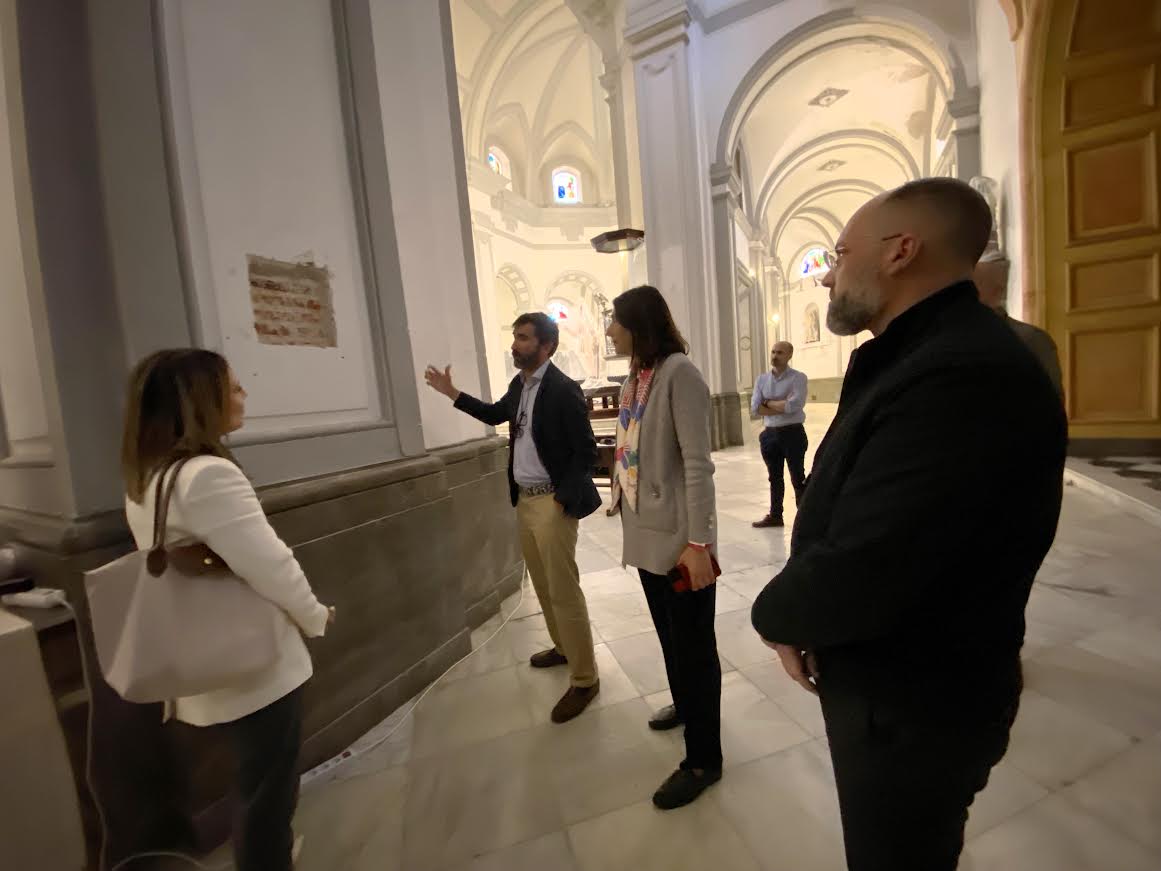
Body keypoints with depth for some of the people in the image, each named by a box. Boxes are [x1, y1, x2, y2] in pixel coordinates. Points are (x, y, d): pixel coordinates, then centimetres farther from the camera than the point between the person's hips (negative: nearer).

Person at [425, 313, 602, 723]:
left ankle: (584, 679, 16)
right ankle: (563, 647, 41)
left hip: (552, 501, -8)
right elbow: (495, 414, 26)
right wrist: (452, 393, 20)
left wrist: (562, 500, -18)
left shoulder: (564, 389, -16)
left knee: (564, 591, 0)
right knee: (543, 585, 20)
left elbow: (586, 450, -16)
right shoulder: (519, 384, 8)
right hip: (524, 499, 8)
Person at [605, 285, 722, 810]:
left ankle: (704, 760, 28)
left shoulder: (678, 373, -15)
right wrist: (625, 510, 13)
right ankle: (684, 706, 49)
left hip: (678, 537, -8)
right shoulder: (635, 377, 9)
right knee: (669, 634, 25)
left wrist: (697, 541, -20)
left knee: (694, 644, 8)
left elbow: (697, 463, -19)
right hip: (646, 532, 8)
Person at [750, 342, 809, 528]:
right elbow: (755, 408, -4)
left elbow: (794, 405, -22)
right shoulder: (762, 379, 7)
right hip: (770, 433, 5)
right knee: (775, 478, 16)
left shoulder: (798, 378, -7)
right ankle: (775, 515, 28)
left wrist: (769, 403, -10)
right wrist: (782, 407, -13)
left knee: (798, 478, 3)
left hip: (792, 433, -5)